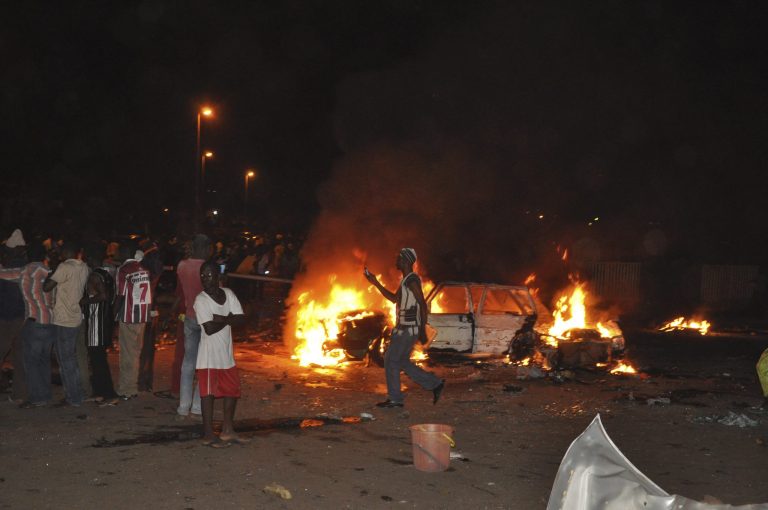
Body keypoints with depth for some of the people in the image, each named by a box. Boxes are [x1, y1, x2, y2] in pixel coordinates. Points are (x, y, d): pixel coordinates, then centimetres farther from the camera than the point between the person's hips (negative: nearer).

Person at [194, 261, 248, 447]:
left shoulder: (228, 294, 2)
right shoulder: (201, 300, -13)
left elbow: (241, 319, -5)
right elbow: (210, 328, -22)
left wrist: (223, 319, -19)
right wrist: (228, 320, -10)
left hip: (227, 353, 6)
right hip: (209, 356, -6)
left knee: (232, 390, 12)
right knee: (208, 392, -1)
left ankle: (228, 430, 24)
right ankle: (208, 434, 6)